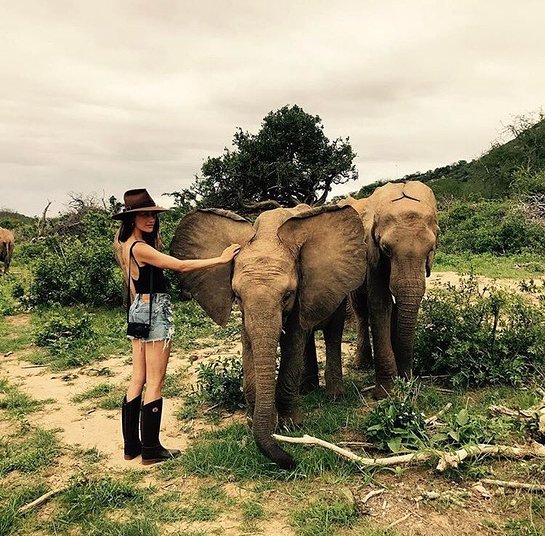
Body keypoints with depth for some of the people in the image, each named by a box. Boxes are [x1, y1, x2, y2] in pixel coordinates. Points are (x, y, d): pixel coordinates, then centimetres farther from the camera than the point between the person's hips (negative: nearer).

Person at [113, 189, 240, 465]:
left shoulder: (128, 244, 11)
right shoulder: (140, 248, -19)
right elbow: (181, 266, -22)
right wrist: (220, 259, -18)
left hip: (139, 310, 10)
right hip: (154, 311, -10)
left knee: (138, 380, 13)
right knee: (155, 383, -2)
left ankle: (131, 445, 22)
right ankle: (151, 449, 7)